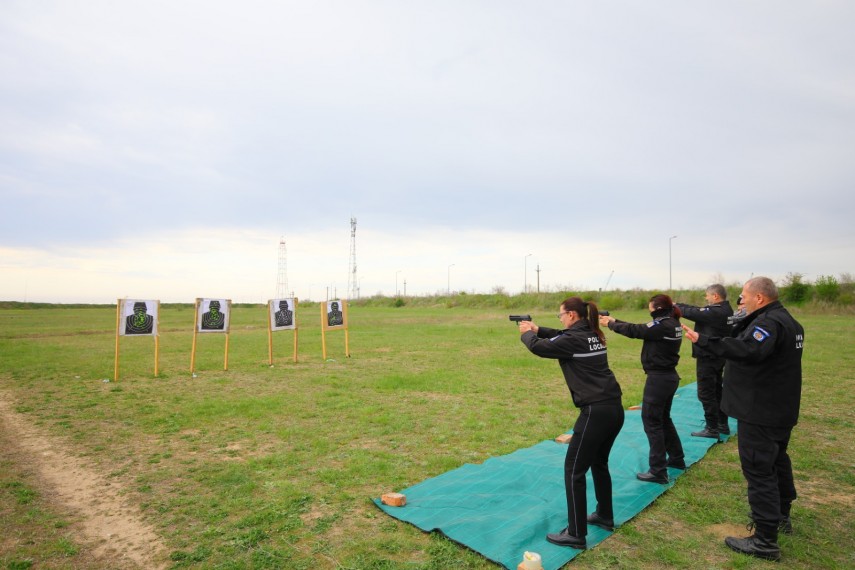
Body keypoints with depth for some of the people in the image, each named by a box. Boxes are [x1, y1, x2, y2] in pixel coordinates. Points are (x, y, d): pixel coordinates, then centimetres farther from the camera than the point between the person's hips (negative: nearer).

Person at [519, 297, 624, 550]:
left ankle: (575, 534, 10)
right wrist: (537, 328, 24)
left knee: (574, 469, 2)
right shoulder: (592, 335, 11)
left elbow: (539, 348, -6)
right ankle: (605, 516, 40)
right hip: (615, 408, 9)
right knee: (599, 462, 25)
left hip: (596, 411, -9)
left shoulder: (573, 339, -13)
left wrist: (526, 333, 14)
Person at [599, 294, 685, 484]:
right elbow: (640, 328, 11)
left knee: (651, 421, -2)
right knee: (663, 419, 24)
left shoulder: (662, 326, -20)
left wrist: (610, 323, -2)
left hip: (659, 378, -10)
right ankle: (676, 458, 38)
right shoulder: (672, 323, 8)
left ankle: (658, 472, 3)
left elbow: (634, 331, -16)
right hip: (669, 376, 10)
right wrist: (615, 320, 8)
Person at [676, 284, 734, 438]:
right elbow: (697, 309, 9)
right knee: (716, 391, 19)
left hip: (708, 357, -10)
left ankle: (712, 429, 5)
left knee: (706, 393, -2)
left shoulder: (715, 312, -24)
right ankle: (722, 424, 30)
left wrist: (673, 306, -4)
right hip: (717, 356, 10)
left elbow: (692, 313, -19)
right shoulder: (724, 310, 8)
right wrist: (677, 304, 6)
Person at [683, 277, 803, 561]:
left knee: (758, 469, -4)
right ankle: (780, 516, 43)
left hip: (760, 412, -11)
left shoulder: (768, 322, -22)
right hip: (781, 409, 11)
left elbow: (749, 350, -39)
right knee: (777, 461, 25)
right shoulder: (787, 320, 13)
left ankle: (765, 541, 3)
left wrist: (704, 340, -41)